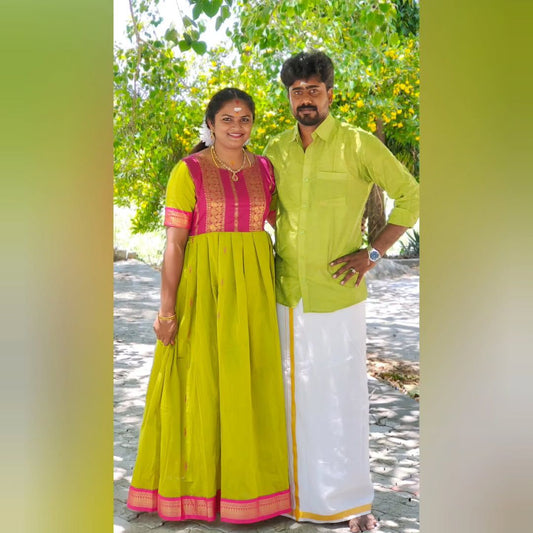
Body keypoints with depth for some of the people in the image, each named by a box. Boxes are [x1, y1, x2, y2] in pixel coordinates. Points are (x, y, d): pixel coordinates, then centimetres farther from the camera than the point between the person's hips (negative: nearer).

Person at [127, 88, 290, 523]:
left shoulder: (265, 170, 7)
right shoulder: (189, 171, -5)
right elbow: (174, 242, -9)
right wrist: (167, 308, -14)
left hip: (254, 287, 4)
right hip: (203, 285, -3)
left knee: (250, 383, 9)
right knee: (200, 382, 5)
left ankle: (245, 480, 26)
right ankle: (199, 481, 21)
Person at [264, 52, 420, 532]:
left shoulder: (358, 145, -6)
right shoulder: (276, 150, 7)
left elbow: (410, 195, -1)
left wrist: (373, 252, -7)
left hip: (337, 293, -4)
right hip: (287, 294, 4)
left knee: (342, 393, 0)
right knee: (294, 391, 11)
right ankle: (300, 492, 26)